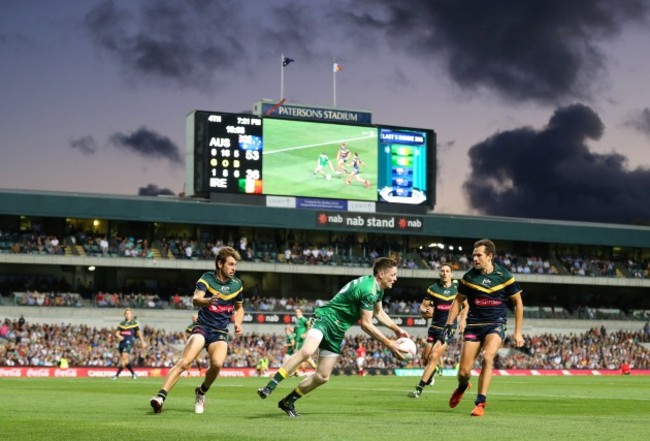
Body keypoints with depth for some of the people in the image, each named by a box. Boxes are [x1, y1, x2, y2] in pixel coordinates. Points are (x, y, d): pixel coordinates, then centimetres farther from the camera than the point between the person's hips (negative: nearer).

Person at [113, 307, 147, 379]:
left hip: (129, 342, -5)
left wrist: (142, 342, 9)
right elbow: (117, 333, 9)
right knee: (126, 360, 9)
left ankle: (117, 375, -16)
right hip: (122, 342, 5)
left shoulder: (134, 323, 2)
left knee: (124, 358, -17)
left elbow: (139, 332, 8)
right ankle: (133, 374, 23)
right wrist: (119, 336, -13)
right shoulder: (122, 323, 12)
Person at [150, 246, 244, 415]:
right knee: (185, 361, -23)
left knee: (217, 364, -24)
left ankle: (201, 392, 4)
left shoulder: (237, 284, 7)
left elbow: (239, 307, 24)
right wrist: (207, 301, -46)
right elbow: (195, 299, -23)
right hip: (203, 327, -2)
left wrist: (238, 323, 4)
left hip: (220, 331, 2)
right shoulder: (207, 278, -6)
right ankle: (161, 396, -27)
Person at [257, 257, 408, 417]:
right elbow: (366, 324, -19)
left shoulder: (377, 288, 10)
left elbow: (378, 312, 29)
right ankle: (269, 387, -33)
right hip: (326, 318, -10)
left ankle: (288, 402, 17)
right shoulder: (369, 290, -21)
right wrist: (389, 344, -15)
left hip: (336, 332, 10)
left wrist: (396, 329, 22)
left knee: (322, 377, 3)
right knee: (307, 351, -37)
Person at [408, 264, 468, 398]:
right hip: (435, 327, 2)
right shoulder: (433, 289, 2)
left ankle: (419, 389, -13)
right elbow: (422, 307, 3)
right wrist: (425, 311, -19)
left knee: (434, 357, -15)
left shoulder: (457, 289, 2)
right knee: (425, 359, 2)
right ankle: (434, 369, 41)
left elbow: (466, 306, 16)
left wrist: (462, 319, 2)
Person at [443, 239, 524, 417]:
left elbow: (518, 303, 3)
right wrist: (449, 324, 5)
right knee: (464, 372, -4)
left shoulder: (504, 276, -5)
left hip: (496, 324, -2)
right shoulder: (469, 277, -1)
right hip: (473, 325, 2)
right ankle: (462, 387, 35)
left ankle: (480, 404, -22)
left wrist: (518, 333, 1)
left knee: (488, 357, -29)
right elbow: (458, 301, 13)